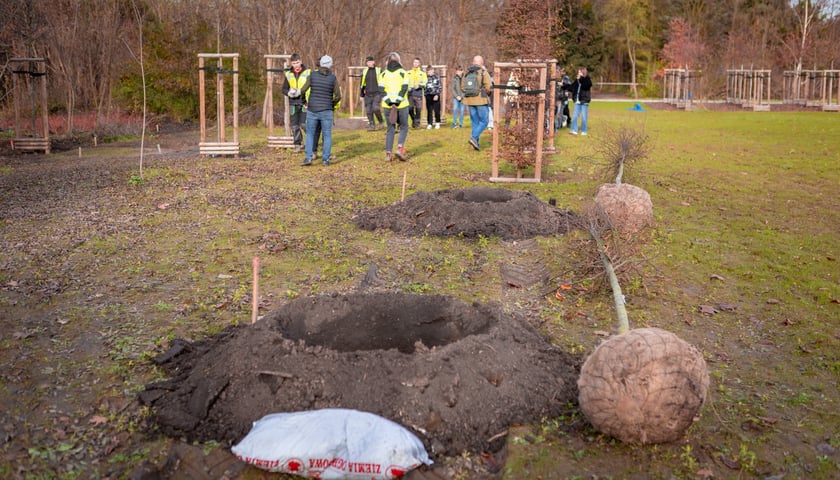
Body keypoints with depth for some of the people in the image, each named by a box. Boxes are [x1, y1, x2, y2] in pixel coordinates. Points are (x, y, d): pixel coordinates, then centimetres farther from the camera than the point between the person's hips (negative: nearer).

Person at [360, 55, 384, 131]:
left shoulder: (379, 71, 1)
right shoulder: (364, 71, 12)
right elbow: (362, 83, 19)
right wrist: (362, 94, 17)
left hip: (377, 94, -4)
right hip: (368, 95, 4)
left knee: (375, 108, -19)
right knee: (369, 111, 1)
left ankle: (381, 121, 4)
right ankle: (372, 125, 12)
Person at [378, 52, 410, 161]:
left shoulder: (383, 74, 7)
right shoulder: (403, 72, 1)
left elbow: (381, 89, -2)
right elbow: (404, 88, -9)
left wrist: (389, 101, -8)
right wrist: (397, 101, -12)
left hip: (388, 106, 2)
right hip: (402, 105, -2)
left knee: (390, 129, 10)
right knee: (404, 127, 11)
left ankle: (388, 153, 4)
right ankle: (400, 147, -9)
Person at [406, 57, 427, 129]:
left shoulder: (422, 73, 7)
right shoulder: (408, 72, 14)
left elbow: (425, 83, 0)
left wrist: (420, 85, -18)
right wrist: (408, 87, -6)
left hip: (418, 93, -1)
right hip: (410, 93, 1)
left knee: (418, 109, -3)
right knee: (410, 108, -4)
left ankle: (417, 123, 8)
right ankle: (413, 119, 22)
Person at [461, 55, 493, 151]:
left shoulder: (466, 73, 6)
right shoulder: (484, 73, -9)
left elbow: (462, 87, 8)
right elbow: (488, 88, -12)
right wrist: (487, 93, 8)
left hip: (470, 100, 5)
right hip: (481, 100, -5)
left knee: (475, 122, 12)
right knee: (484, 121, 2)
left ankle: (476, 143, 11)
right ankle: (474, 137, -16)